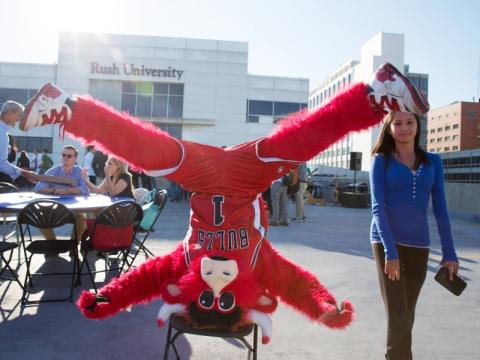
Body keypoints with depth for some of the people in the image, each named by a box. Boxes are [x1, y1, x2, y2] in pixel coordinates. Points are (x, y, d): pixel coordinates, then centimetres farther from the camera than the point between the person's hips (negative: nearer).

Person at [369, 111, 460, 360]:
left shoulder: (433, 161, 7)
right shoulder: (381, 161, -2)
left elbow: (440, 207, 7)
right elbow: (378, 207, -9)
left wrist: (449, 252, 3)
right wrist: (390, 250, -17)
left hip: (418, 244, 3)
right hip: (386, 241, -3)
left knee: (408, 311, 13)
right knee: (397, 313, -8)